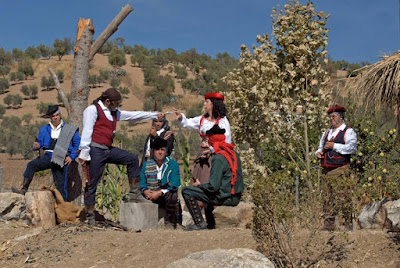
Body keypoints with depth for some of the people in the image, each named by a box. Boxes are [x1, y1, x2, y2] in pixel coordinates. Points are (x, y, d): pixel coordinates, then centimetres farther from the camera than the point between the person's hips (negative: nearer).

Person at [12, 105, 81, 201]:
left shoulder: (70, 129, 8)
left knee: (60, 185, -5)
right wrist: (36, 145, -11)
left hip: (61, 159, -2)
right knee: (31, 165, -23)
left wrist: (72, 157, -6)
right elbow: (40, 142, 14)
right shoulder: (44, 129, 17)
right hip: (48, 157, 3)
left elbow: (78, 144, 7)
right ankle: (24, 190, -29)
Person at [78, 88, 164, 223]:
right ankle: (90, 216, 0)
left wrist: (155, 115, 24)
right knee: (92, 183, -5)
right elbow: (87, 131, -12)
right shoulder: (93, 110, -6)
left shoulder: (114, 112, 19)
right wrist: (84, 153, -17)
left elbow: (133, 115, 24)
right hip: (95, 150, -8)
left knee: (133, 159, 3)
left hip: (109, 150, 8)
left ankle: (134, 193, 5)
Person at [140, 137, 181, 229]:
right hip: (150, 194, 3)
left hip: (166, 196, -3)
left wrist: (159, 193, -23)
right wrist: (145, 191, -18)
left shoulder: (173, 164, 0)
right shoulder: (146, 165, 10)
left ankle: (170, 223, -22)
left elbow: (174, 185, -11)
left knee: (171, 195, -35)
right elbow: (142, 183, 5)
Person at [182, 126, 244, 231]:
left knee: (187, 191, -4)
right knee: (207, 191, 36)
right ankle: (210, 224, 35)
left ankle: (200, 223, -2)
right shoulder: (234, 153, 8)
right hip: (236, 197, 9)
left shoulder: (219, 158, -19)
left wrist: (199, 185, -2)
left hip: (225, 198, -9)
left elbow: (213, 186, -22)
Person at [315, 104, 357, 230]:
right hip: (326, 170, 7)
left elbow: (352, 148, -13)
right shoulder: (326, 133, 23)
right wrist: (318, 153, 8)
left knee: (343, 197, -9)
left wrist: (334, 146, -14)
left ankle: (349, 223, -3)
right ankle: (329, 223, 8)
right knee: (327, 197, 5)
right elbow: (320, 147, 32)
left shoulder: (348, 132, 1)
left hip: (340, 169, -7)